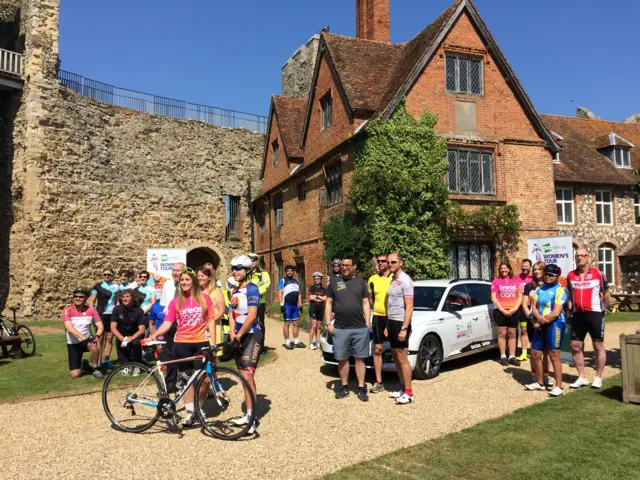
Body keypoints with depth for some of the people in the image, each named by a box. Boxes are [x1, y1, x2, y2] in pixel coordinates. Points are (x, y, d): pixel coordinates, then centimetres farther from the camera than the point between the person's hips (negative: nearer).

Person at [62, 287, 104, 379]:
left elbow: (100, 326, -8)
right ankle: (84, 365, 27)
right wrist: (83, 338, -38)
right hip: (73, 344, 0)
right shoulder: (68, 310, -14)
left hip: (87, 340, 1)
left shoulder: (91, 310, -8)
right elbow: (69, 328, -26)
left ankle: (95, 369, -12)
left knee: (94, 346, -37)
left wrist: (97, 336, -30)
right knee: (75, 374, -10)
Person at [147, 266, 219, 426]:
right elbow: (167, 323, -5)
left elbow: (211, 321, 3)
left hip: (201, 343, 0)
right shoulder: (176, 302, 2)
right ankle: (190, 412, 17)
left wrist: (213, 342, -3)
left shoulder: (204, 298, 1)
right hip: (182, 344, 1)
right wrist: (155, 334, -22)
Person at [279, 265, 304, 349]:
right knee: (287, 323, -1)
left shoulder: (296, 281, 17)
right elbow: (280, 294, -7)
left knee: (296, 323, 7)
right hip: (287, 305, -6)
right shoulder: (283, 281, -1)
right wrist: (281, 305, -14)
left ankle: (296, 342, 15)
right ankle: (287, 342, 3)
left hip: (295, 306, 6)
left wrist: (300, 305, 14)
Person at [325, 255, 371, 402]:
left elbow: (366, 303, 8)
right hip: (340, 329, 0)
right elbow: (328, 303, 7)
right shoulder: (334, 281, 5)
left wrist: (367, 323, 2)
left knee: (359, 358, 4)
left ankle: (361, 388, 11)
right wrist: (328, 323, -1)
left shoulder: (361, 282, 7)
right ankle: (344, 386, 20)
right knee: (342, 359, 7)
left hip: (360, 328, 0)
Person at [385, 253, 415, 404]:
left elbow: (409, 307, -18)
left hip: (400, 323, -9)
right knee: (396, 357, 13)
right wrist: (387, 325, 15)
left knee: (402, 359, -5)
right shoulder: (393, 280, 13)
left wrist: (404, 328, -23)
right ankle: (403, 389, 23)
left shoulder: (405, 280, -14)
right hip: (391, 322, 9)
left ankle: (408, 394, 3)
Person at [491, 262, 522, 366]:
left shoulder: (514, 282, 12)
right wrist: (502, 310, -11)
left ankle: (512, 357, 10)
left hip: (513, 311, 3)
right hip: (500, 310, -3)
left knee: (512, 334, 5)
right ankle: (503, 357, 3)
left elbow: (520, 297, 9)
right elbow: (493, 298, -4)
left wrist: (515, 308, -6)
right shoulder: (496, 281, 2)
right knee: (502, 334, -1)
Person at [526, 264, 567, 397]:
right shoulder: (539, 289, 14)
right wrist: (538, 318, -12)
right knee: (535, 354, 11)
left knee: (554, 355, -8)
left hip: (554, 325, -8)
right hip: (540, 325, 8)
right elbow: (534, 307, 8)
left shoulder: (559, 290, -8)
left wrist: (541, 322, -10)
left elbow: (556, 313, -15)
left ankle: (559, 386, 0)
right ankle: (540, 383, 24)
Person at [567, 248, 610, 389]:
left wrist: (603, 309, 4)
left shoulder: (598, 274, -5)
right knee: (575, 346, 5)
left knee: (598, 346, 5)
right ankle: (581, 377, 17)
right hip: (578, 315, 4)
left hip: (595, 314, -3)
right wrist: (570, 307, 6)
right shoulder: (570, 276, 4)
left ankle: (598, 378, 16)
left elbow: (606, 294, 3)